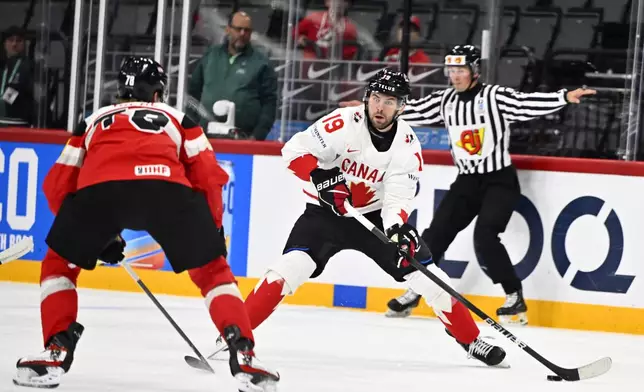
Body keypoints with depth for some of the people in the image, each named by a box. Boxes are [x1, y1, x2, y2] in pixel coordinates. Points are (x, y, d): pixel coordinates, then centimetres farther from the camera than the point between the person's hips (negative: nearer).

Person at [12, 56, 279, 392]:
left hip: (98, 187, 0)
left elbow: (57, 186, 30)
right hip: (167, 186, 0)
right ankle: (244, 357, 4)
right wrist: (212, 229, 34)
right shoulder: (176, 119, 36)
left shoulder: (94, 122, 39)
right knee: (212, 270, 19)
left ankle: (56, 352, 11)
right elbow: (208, 175, 22)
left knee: (59, 263, 26)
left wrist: (95, 236, 38)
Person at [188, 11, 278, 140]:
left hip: (243, 139, -3)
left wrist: (257, 136, -11)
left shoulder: (261, 64, 4)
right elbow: (194, 92, 20)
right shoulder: (210, 57, 15)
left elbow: (269, 103, 0)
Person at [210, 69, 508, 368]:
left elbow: (397, 197, -18)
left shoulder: (407, 144, -12)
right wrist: (319, 175, -33)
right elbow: (294, 149, -17)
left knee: (427, 274, -3)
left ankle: (471, 340, 14)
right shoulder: (344, 124, -20)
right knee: (292, 266, -24)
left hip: (375, 215, 3)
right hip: (326, 211, -3)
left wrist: (397, 227, -37)